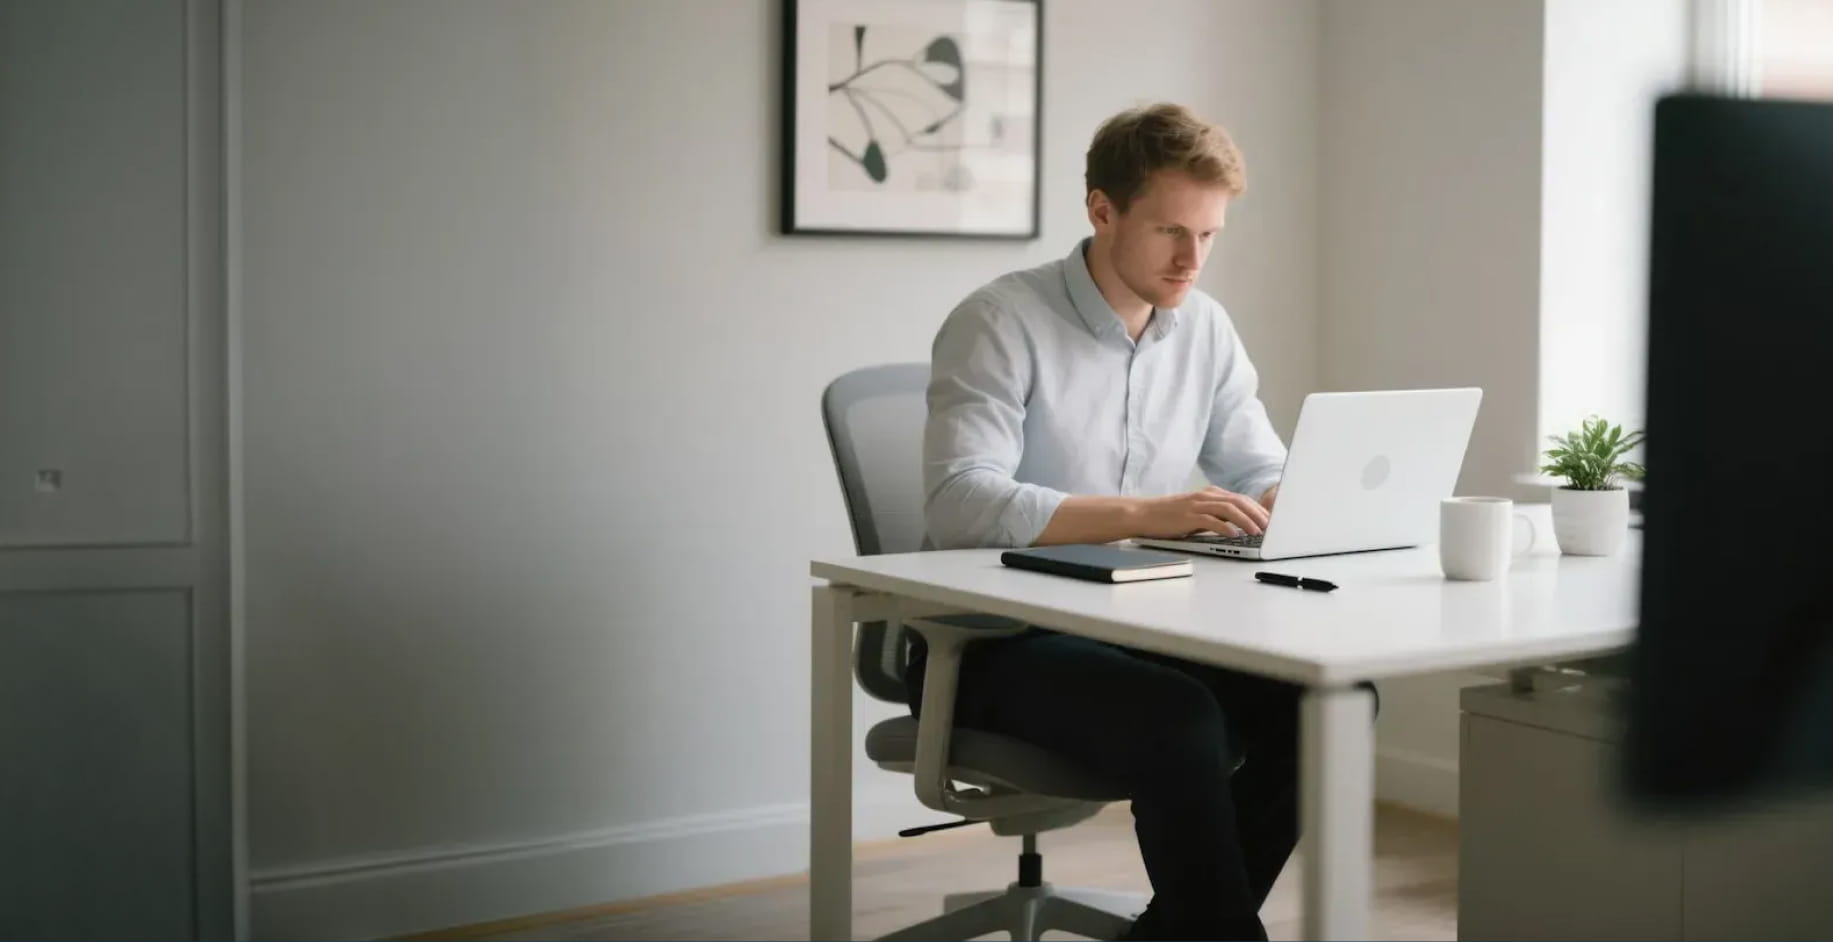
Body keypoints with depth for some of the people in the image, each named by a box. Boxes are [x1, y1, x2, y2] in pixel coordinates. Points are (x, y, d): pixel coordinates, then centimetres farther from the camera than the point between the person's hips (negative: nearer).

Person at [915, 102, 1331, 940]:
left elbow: (1264, 473, 11)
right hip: (993, 645, -6)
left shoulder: (1205, 328, 7)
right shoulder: (1000, 323, -13)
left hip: (1138, 633, 7)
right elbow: (961, 503, -25)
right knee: (1178, 719, -33)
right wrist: (1148, 513, -33)